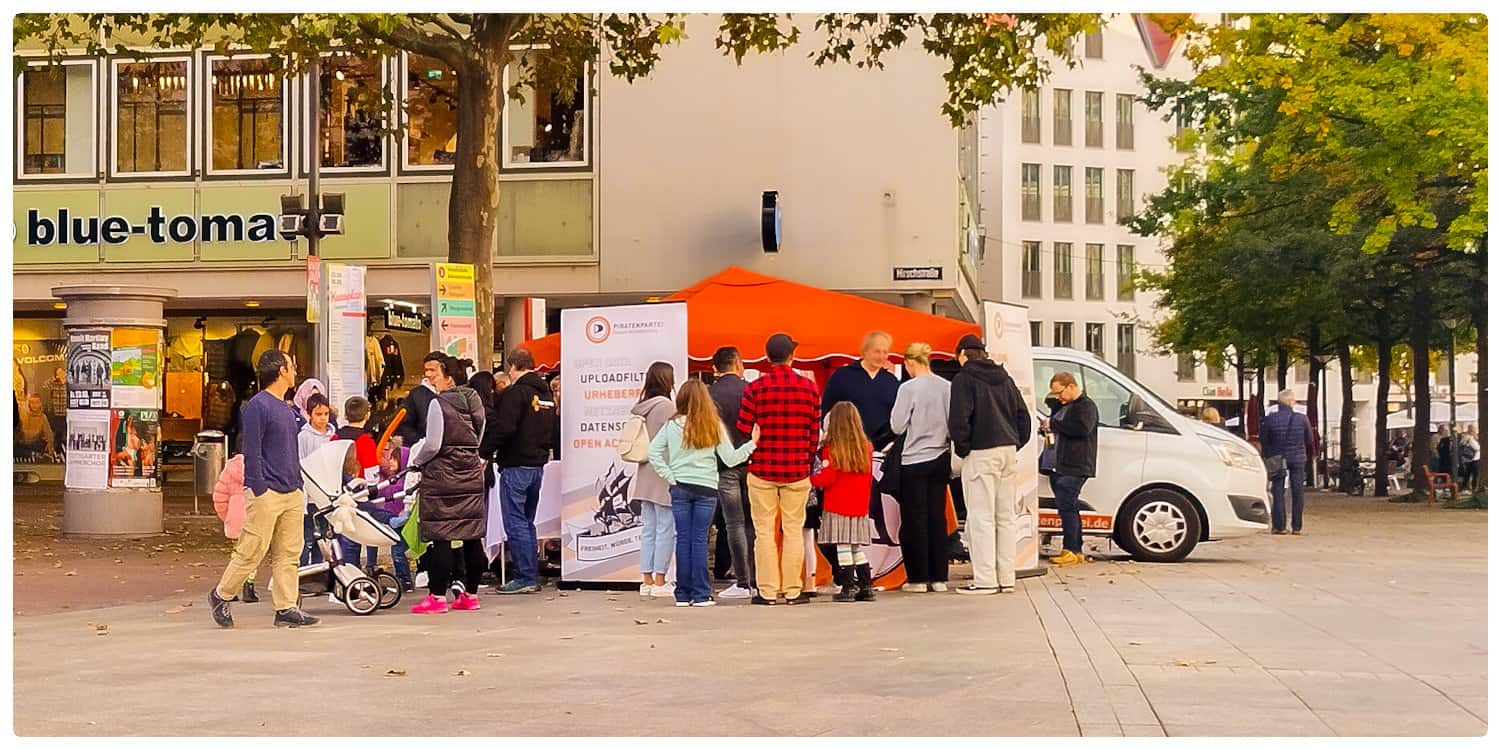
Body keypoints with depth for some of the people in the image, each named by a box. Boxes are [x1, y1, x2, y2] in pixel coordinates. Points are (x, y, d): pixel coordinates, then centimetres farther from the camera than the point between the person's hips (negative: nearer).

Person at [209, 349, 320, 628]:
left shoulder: (285, 408, 17)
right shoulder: (258, 406, -10)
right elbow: (251, 452, -14)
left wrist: (299, 485, 16)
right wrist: (260, 492, -18)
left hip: (292, 494, 8)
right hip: (266, 493, -8)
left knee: (288, 554, 6)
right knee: (252, 551, -2)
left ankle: (286, 608, 8)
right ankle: (221, 596, 15)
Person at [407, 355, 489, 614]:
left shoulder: (438, 403, -11)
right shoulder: (474, 400, 8)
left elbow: (433, 444, -13)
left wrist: (416, 461, 3)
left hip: (442, 475, -7)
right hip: (471, 473, 7)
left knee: (440, 537, -4)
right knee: (472, 535, 8)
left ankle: (437, 595, -3)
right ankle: (471, 594, 13)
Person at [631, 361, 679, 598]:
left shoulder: (641, 407, 10)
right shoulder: (665, 406, -13)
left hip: (645, 476, 8)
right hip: (664, 475, -8)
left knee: (648, 529, 10)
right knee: (666, 529, -3)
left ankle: (647, 580, 13)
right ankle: (660, 581, -3)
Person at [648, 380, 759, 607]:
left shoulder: (672, 425, -1)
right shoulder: (715, 426, -3)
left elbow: (654, 452, -2)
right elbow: (730, 459, -3)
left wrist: (669, 477, 2)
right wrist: (752, 443, 3)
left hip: (680, 488, 1)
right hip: (706, 488, -1)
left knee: (683, 539, 5)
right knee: (700, 540, 2)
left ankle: (683, 594, 8)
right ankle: (701, 594, 2)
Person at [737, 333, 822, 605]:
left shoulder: (755, 388, -6)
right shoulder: (809, 387, 0)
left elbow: (743, 430, -5)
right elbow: (815, 431, 3)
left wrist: (748, 461, 12)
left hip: (762, 470, -1)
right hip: (797, 471, 1)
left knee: (765, 531, 4)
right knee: (793, 530, 7)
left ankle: (767, 591, 5)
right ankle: (793, 590, 8)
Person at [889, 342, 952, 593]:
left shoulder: (908, 388, -12)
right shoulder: (946, 387, 0)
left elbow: (897, 426, -10)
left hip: (915, 461, -4)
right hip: (940, 458, 4)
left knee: (915, 519, 4)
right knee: (938, 517, 9)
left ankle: (918, 578, 7)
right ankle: (939, 577, 11)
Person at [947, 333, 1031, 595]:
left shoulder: (964, 378, -6)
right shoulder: (1004, 378, 16)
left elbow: (958, 418, -16)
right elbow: (1023, 415, 16)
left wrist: (962, 448, -4)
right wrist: (1015, 444, 17)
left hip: (981, 454, -7)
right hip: (1007, 451, 7)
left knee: (982, 518, -6)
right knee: (1006, 517, 10)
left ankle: (985, 580, -7)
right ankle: (1007, 578, 12)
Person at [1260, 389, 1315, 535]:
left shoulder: (1269, 419, -7)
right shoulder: (1302, 419, -5)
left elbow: (1264, 441, 0)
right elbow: (1310, 441, 6)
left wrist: (1267, 457, 14)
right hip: (1298, 460, 0)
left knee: (1278, 492, 5)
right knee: (1297, 492, 6)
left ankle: (1279, 526, 3)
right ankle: (1297, 527, 7)